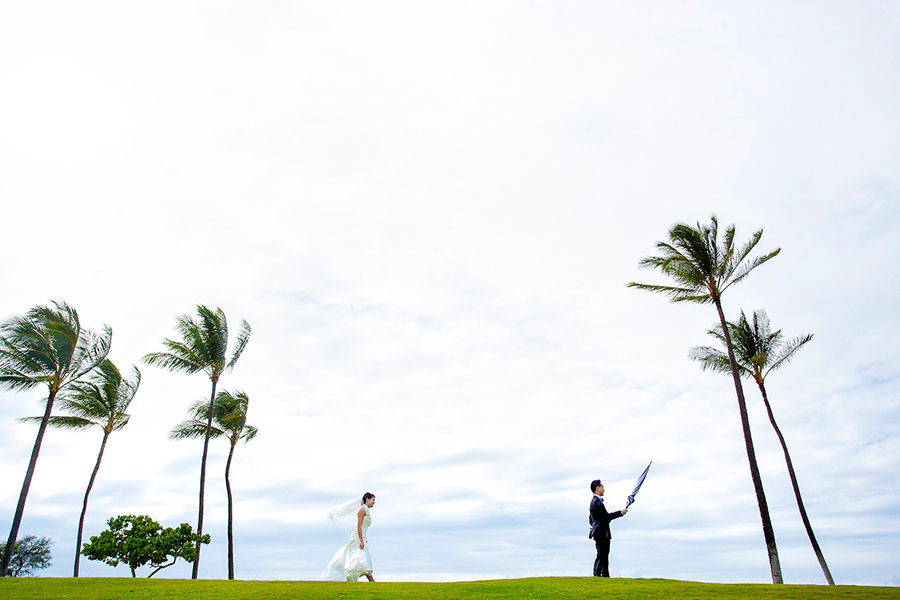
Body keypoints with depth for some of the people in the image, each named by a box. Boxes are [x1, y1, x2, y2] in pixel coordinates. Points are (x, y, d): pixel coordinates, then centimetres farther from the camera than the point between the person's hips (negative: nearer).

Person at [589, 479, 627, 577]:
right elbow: (607, 516, -17)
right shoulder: (597, 501, -15)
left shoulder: (595, 501, 19)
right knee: (601, 556, -8)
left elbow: (590, 520, 25)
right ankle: (597, 575, -6)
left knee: (604, 556, 11)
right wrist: (620, 513, -9)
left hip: (603, 534, 10)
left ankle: (605, 576, 15)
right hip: (601, 534, -10)